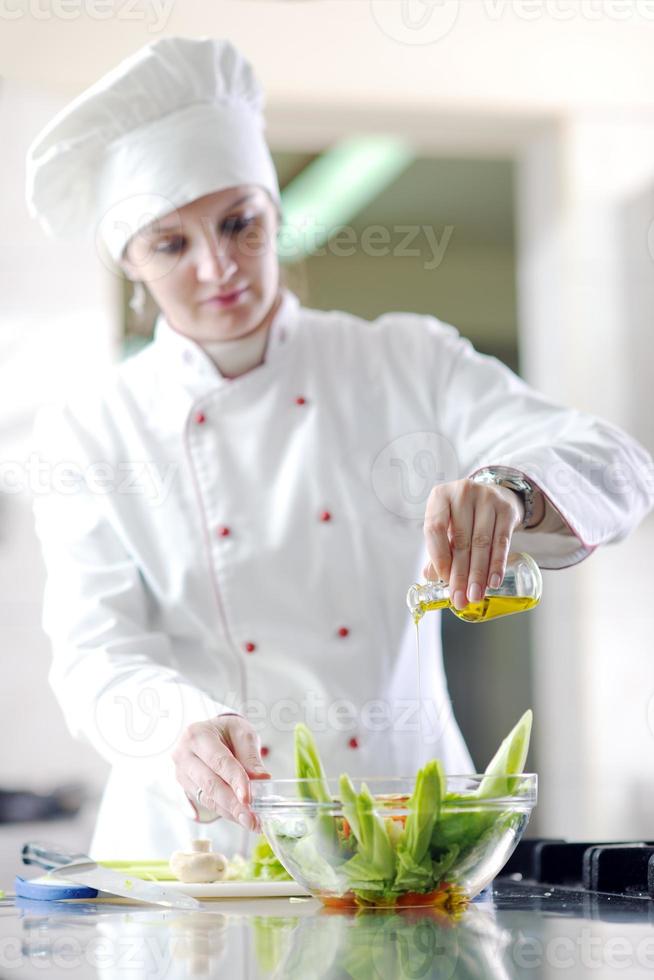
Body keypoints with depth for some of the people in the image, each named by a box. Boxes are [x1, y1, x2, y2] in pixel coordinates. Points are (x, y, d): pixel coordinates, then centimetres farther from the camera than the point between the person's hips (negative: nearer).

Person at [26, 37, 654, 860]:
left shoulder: (405, 366, 5)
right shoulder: (89, 436, 5)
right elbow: (96, 658, -5)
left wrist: (509, 492, -28)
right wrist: (188, 727, -28)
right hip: (199, 849, 0)